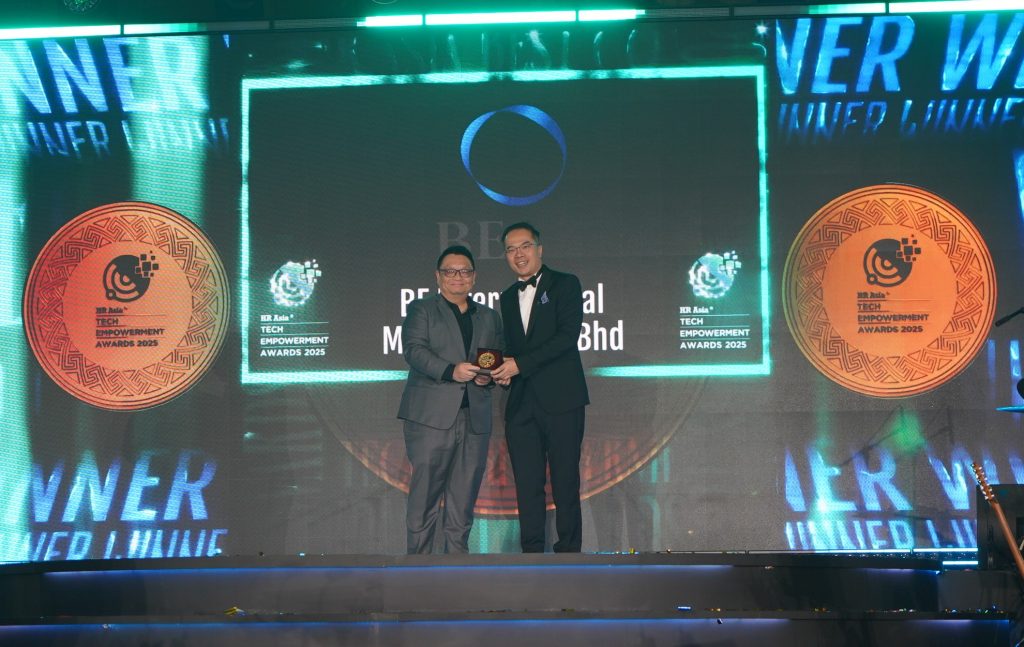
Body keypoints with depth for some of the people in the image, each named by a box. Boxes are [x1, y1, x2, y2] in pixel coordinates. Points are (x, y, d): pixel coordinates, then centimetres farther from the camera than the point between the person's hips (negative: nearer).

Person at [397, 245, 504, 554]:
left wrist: (489, 376, -4)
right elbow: (414, 349, -6)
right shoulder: (421, 309, 9)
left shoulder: (489, 317, 22)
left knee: (464, 498, 5)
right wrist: (451, 370, -21)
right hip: (431, 416, -4)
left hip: (475, 420, 4)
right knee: (425, 494, -7)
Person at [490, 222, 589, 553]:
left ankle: (568, 551, 3)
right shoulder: (508, 297, 20)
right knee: (527, 485, 3)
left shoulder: (565, 284, 1)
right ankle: (532, 554, 7)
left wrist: (520, 363, -16)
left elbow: (568, 335, -12)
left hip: (560, 400, -5)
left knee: (565, 482, -3)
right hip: (521, 403, 5)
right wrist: (503, 371, 1)